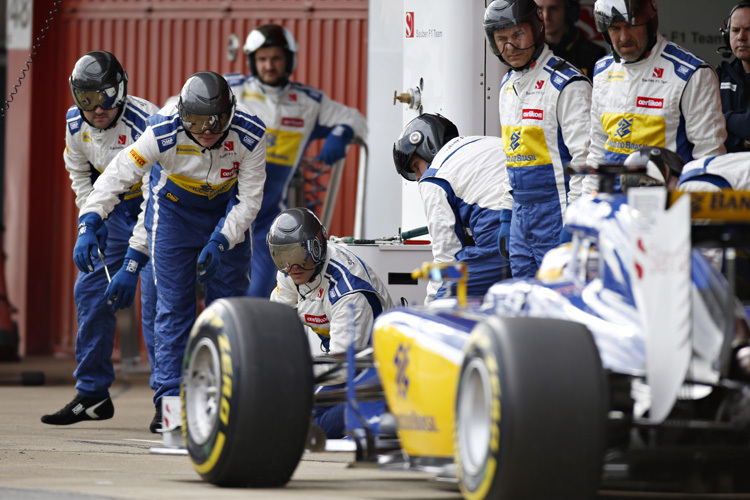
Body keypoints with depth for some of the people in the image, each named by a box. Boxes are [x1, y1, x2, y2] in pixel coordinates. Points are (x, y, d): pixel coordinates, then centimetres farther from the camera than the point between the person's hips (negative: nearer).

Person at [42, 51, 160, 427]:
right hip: (113, 210, 7)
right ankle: (92, 396, 13)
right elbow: (80, 174, 11)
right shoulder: (77, 124, -8)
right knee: (91, 292, 3)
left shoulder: (143, 122, -30)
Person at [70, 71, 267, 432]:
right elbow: (118, 175, -26)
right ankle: (169, 399, -4)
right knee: (173, 304, -7)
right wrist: (87, 225, -36)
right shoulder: (165, 132, -30)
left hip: (227, 209, 1)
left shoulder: (249, 136, -27)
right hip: (174, 208, -1)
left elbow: (250, 200, -20)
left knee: (229, 298, -1)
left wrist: (220, 242, -31)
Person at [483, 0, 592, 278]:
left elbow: (585, 159, -15)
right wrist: (505, 221, 19)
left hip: (556, 215, -8)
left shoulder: (568, 84, -11)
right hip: (520, 214, 8)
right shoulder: (508, 85, 15)